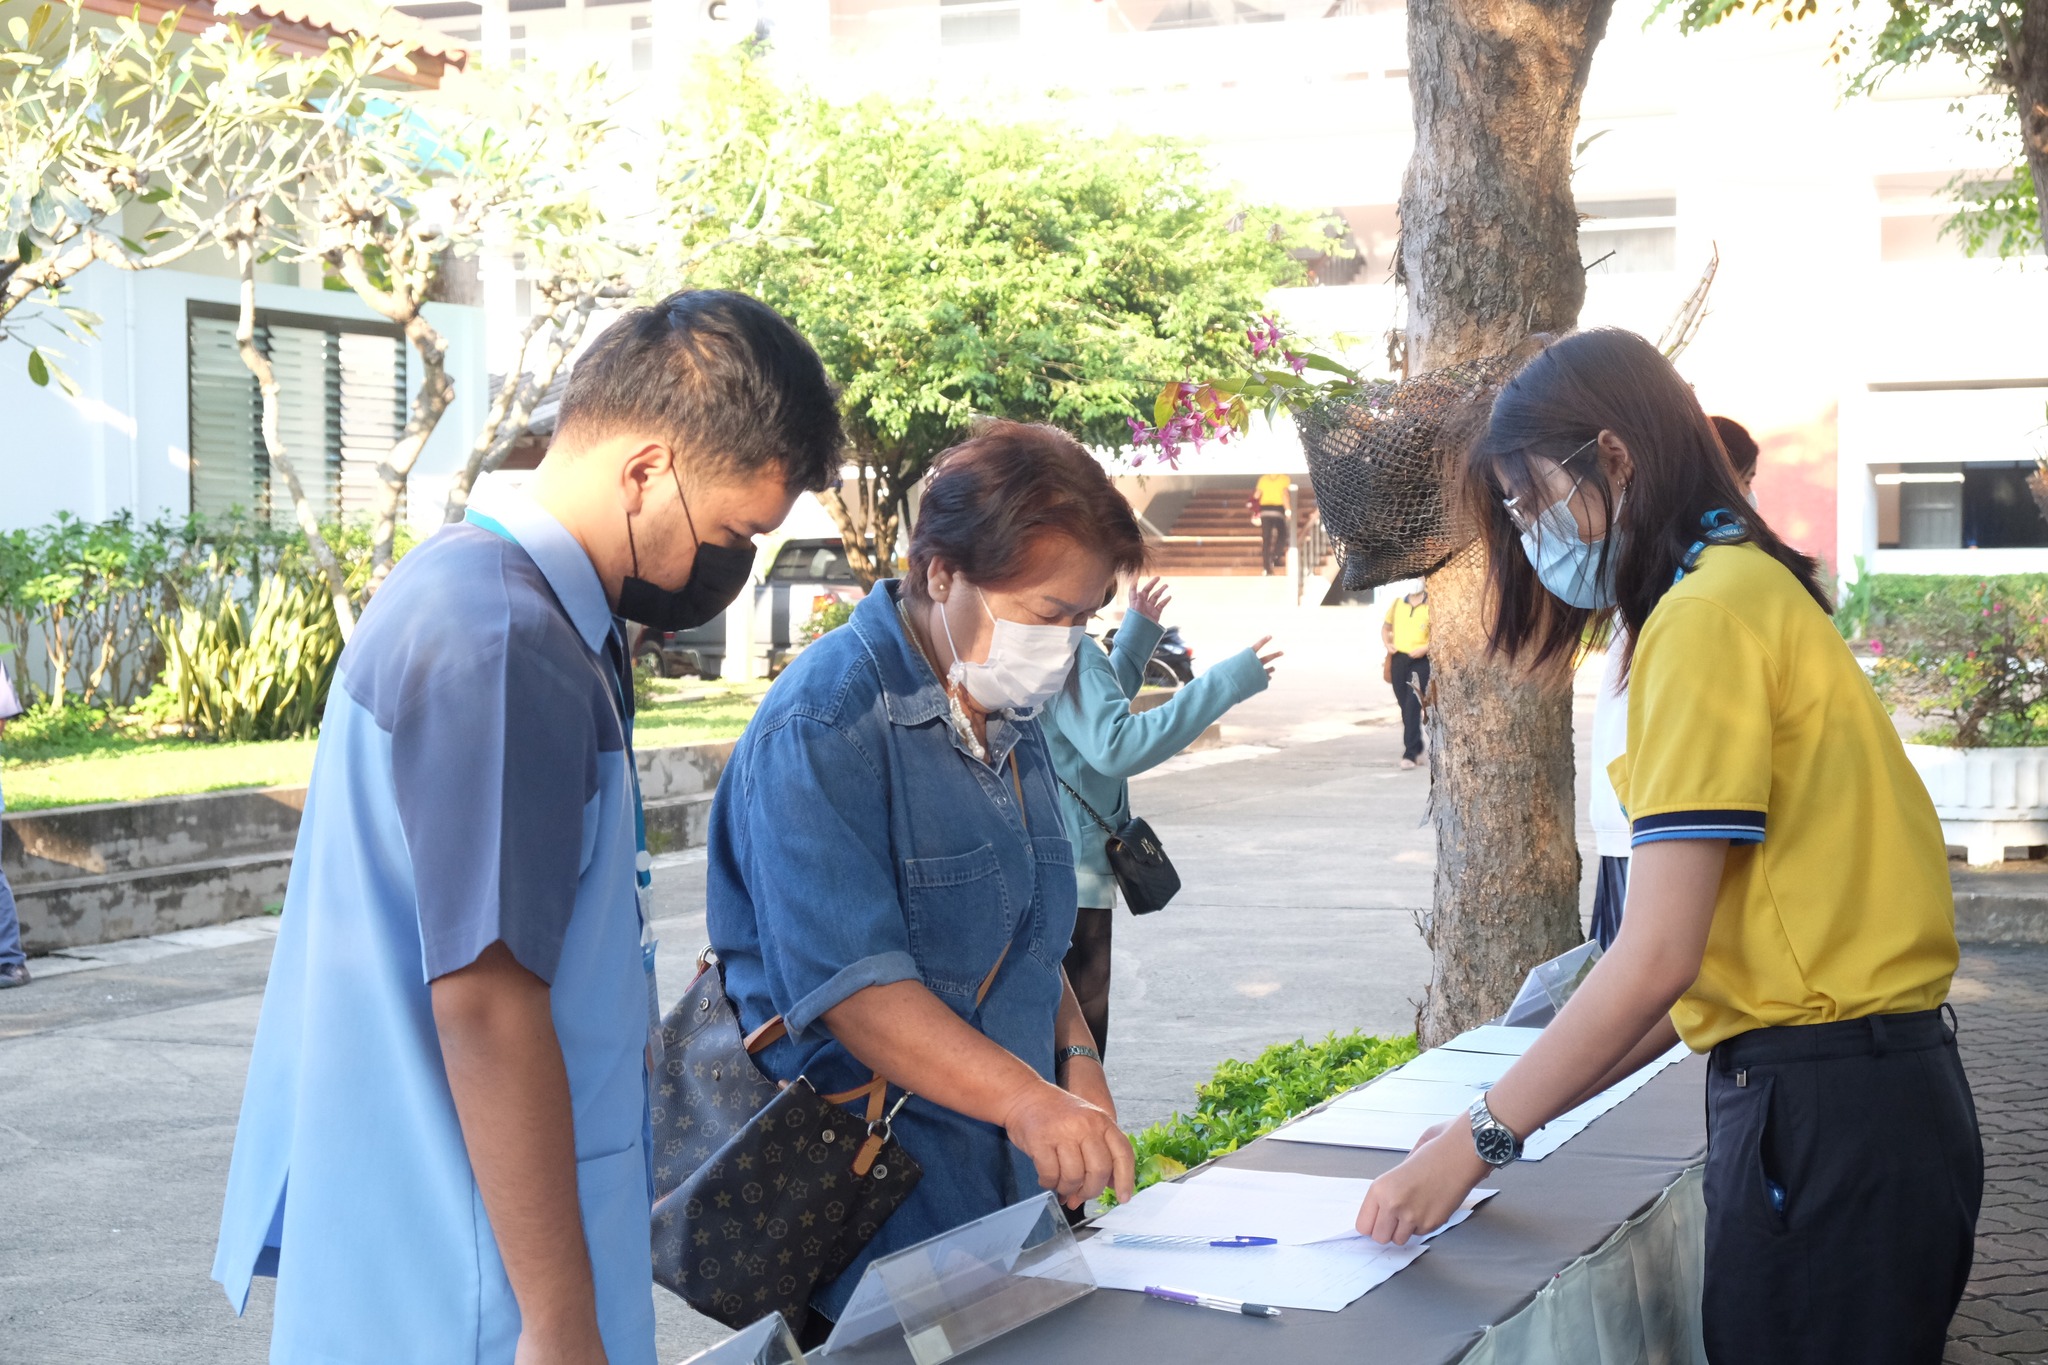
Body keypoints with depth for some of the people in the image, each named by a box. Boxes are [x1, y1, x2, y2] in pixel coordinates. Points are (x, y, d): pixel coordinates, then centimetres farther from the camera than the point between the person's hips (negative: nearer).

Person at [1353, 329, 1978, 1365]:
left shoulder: (1707, 617, -14)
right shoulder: (1750, 590, 16)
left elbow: (1658, 957, -19)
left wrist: (1479, 1138, -11)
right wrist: (1511, 1113, 11)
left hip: (1825, 1115, -9)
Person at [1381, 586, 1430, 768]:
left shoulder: (1431, 606, -4)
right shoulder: (1397, 604, 10)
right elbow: (1386, 627, 22)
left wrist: (1426, 648, -17)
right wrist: (1387, 643, 4)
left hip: (1421, 660, -5)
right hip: (1399, 658, 5)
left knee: (1413, 705, -12)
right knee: (1405, 705, 11)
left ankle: (1410, 753, -13)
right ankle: (1417, 746, 27)